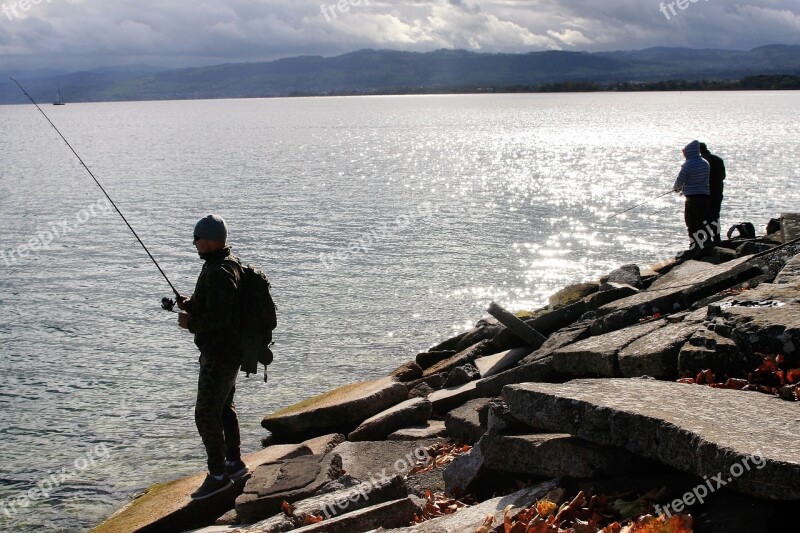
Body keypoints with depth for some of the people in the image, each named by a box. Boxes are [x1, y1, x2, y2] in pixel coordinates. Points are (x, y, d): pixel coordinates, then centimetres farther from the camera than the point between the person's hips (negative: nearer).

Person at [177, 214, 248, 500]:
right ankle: (234, 462, 35)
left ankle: (218, 475, 4)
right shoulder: (230, 262, 9)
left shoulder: (218, 273, -24)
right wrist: (191, 304, 6)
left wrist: (191, 322, -14)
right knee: (224, 406, 22)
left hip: (219, 355, -11)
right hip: (228, 350, 11)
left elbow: (218, 317, -29)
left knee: (206, 414, -4)